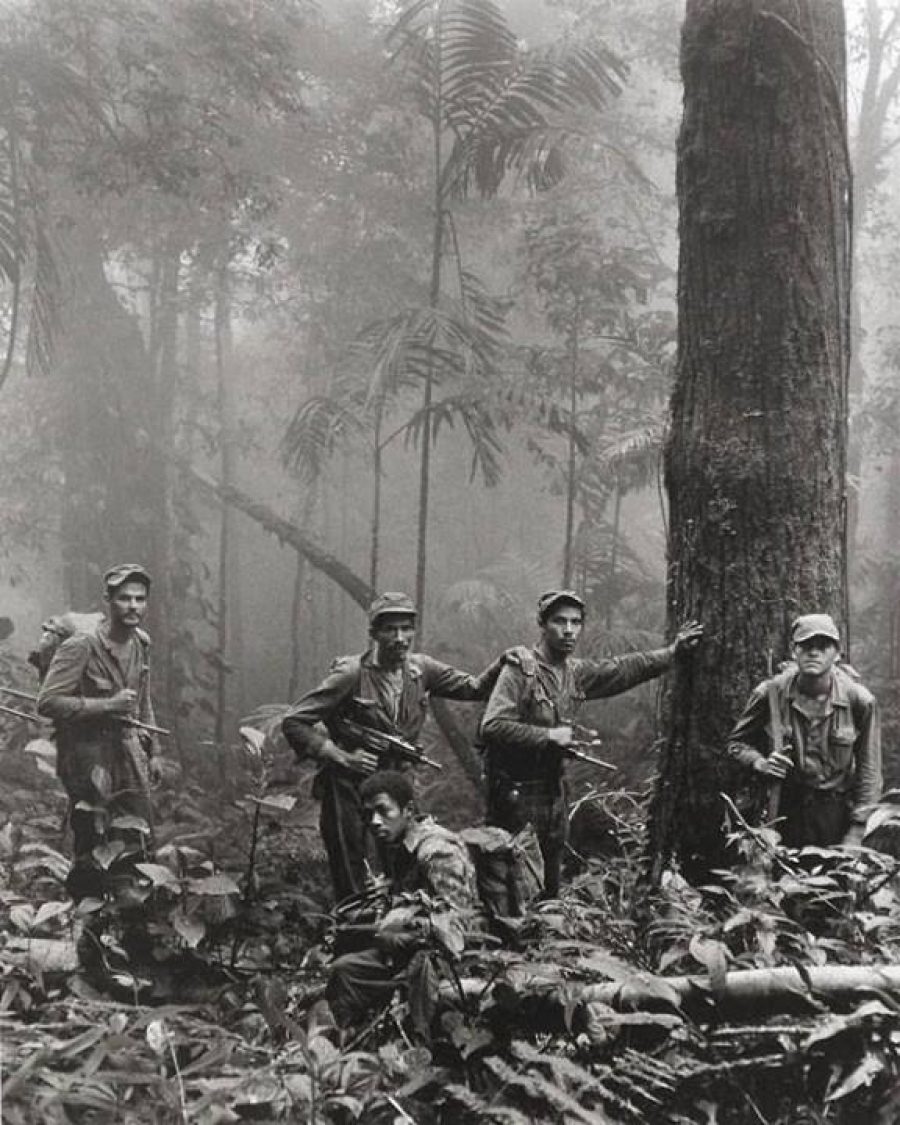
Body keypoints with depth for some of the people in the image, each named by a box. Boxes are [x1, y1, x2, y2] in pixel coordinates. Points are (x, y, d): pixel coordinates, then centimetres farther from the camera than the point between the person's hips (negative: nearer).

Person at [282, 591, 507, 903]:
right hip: (348, 788, -5)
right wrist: (341, 756, -19)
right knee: (350, 886, 0)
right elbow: (293, 722, -15)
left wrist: (504, 663, -11)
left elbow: (473, 688, 7)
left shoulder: (420, 669, 0)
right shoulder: (352, 674, -16)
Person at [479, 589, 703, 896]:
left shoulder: (576, 672, 8)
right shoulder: (520, 670, -14)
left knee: (549, 887, 15)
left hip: (554, 793, 7)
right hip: (517, 793, -7)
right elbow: (492, 727, -22)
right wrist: (549, 736, -21)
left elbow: (623, 669, 22)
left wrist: (672, 652, 24)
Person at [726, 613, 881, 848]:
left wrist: (855, 833, -6)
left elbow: (868, 772, -3)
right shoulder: (770, 693, -7)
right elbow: (736, 742, 8)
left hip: (837, 815, 0)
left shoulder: (859, 700, -8)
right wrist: (760, 763, -13)